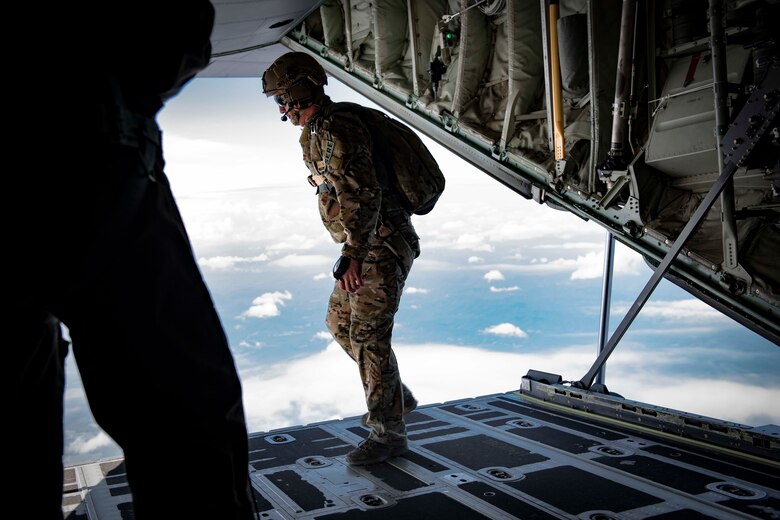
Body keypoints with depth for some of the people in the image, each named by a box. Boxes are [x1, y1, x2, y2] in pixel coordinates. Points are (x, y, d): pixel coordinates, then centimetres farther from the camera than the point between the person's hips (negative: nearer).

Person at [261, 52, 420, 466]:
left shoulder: (336, 130, -18)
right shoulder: (321, 131, 15)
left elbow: (364, 196, -26)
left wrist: (352, 256, -25)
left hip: (381, 248, -11)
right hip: (370, 247, 11)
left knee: (367, 335, -8)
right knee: (340, 323, 17)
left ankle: (388, 431, 4)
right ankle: (397, 397, 28)